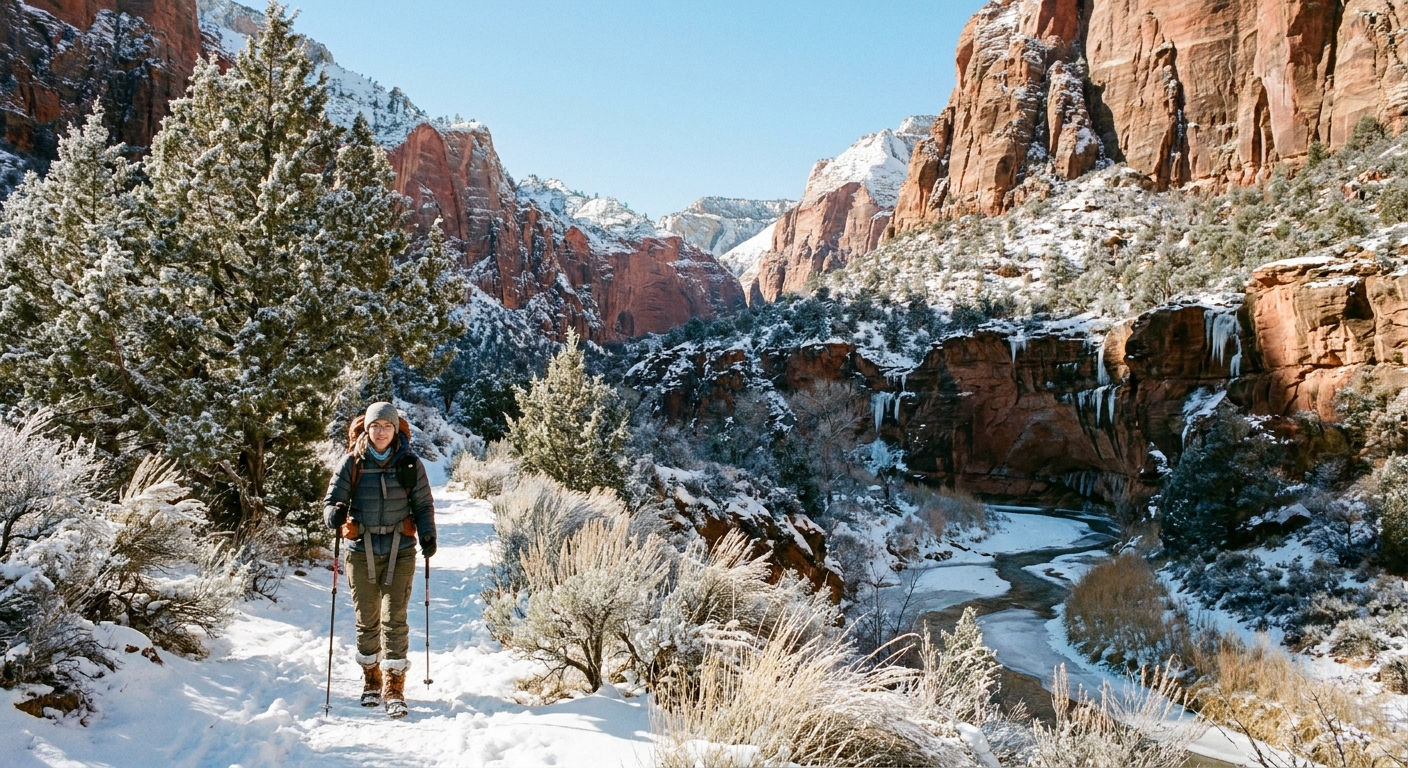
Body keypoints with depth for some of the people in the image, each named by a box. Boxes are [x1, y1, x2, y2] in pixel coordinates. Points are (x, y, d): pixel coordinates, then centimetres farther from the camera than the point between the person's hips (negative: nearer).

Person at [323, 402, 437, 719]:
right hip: (361, 552, 1)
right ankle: (371, 682, 28)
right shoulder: (352, 463, 1)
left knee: (394, 619, -7)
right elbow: (332, 499, -1)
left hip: (399, 552, -1)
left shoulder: (411, 464, 1)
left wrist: (427, 535, -10)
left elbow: (423, 505, 6)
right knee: (366, 620, 8)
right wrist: (334, 515, -24)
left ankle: (394, 690, 0)